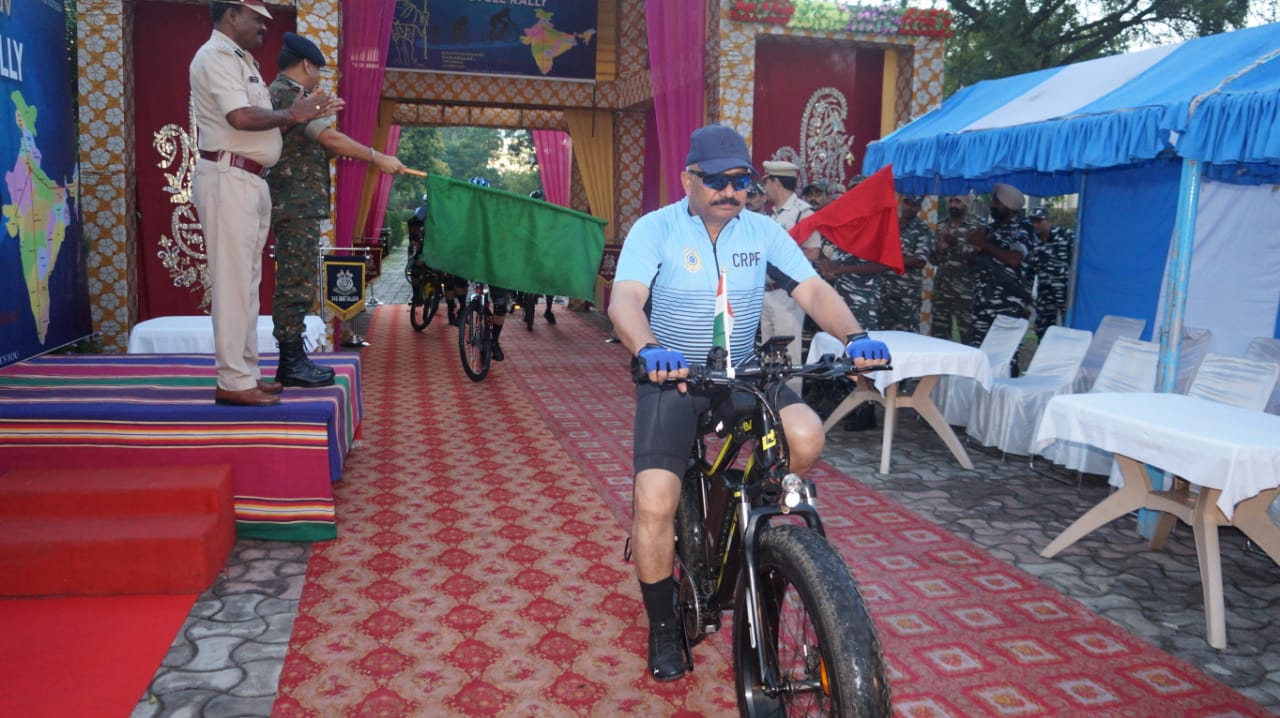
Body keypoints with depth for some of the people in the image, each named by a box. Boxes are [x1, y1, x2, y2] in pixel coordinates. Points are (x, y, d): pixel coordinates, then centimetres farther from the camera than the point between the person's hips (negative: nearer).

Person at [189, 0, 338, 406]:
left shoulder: (242, 60, 22)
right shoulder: (216, 56, -8)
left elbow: (259, 120, 17)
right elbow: (242, 117, -21)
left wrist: (307, 114, 6)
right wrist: (290, 115, -7)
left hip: (250, 181, 10)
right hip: (227, 179, -10)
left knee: (247, 281, 10)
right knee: (233, 281, -9)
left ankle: (246, 373, 16)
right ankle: (233, 382, -6)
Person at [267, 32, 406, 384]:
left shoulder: (276, 92, 21)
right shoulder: (290, 93, -11)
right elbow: (329, 137, -20)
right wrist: (377, 157, -17)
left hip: (292, 205, 11)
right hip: (297, 205, -11)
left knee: (293, 283, 12)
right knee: (296, 283, -8)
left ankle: (293, 357, 17)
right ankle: (291, 363, -4)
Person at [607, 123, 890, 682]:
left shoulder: (763, 232, -1)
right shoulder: (656, 230, -11)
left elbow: (812, 289, -7)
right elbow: (624, 303, -24)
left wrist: (854, 335, -27)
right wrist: (648, 351, -46)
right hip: (670, 378, -3)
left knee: (806, 436, -24)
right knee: (654, 505, -15)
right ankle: (663, 628, 9)